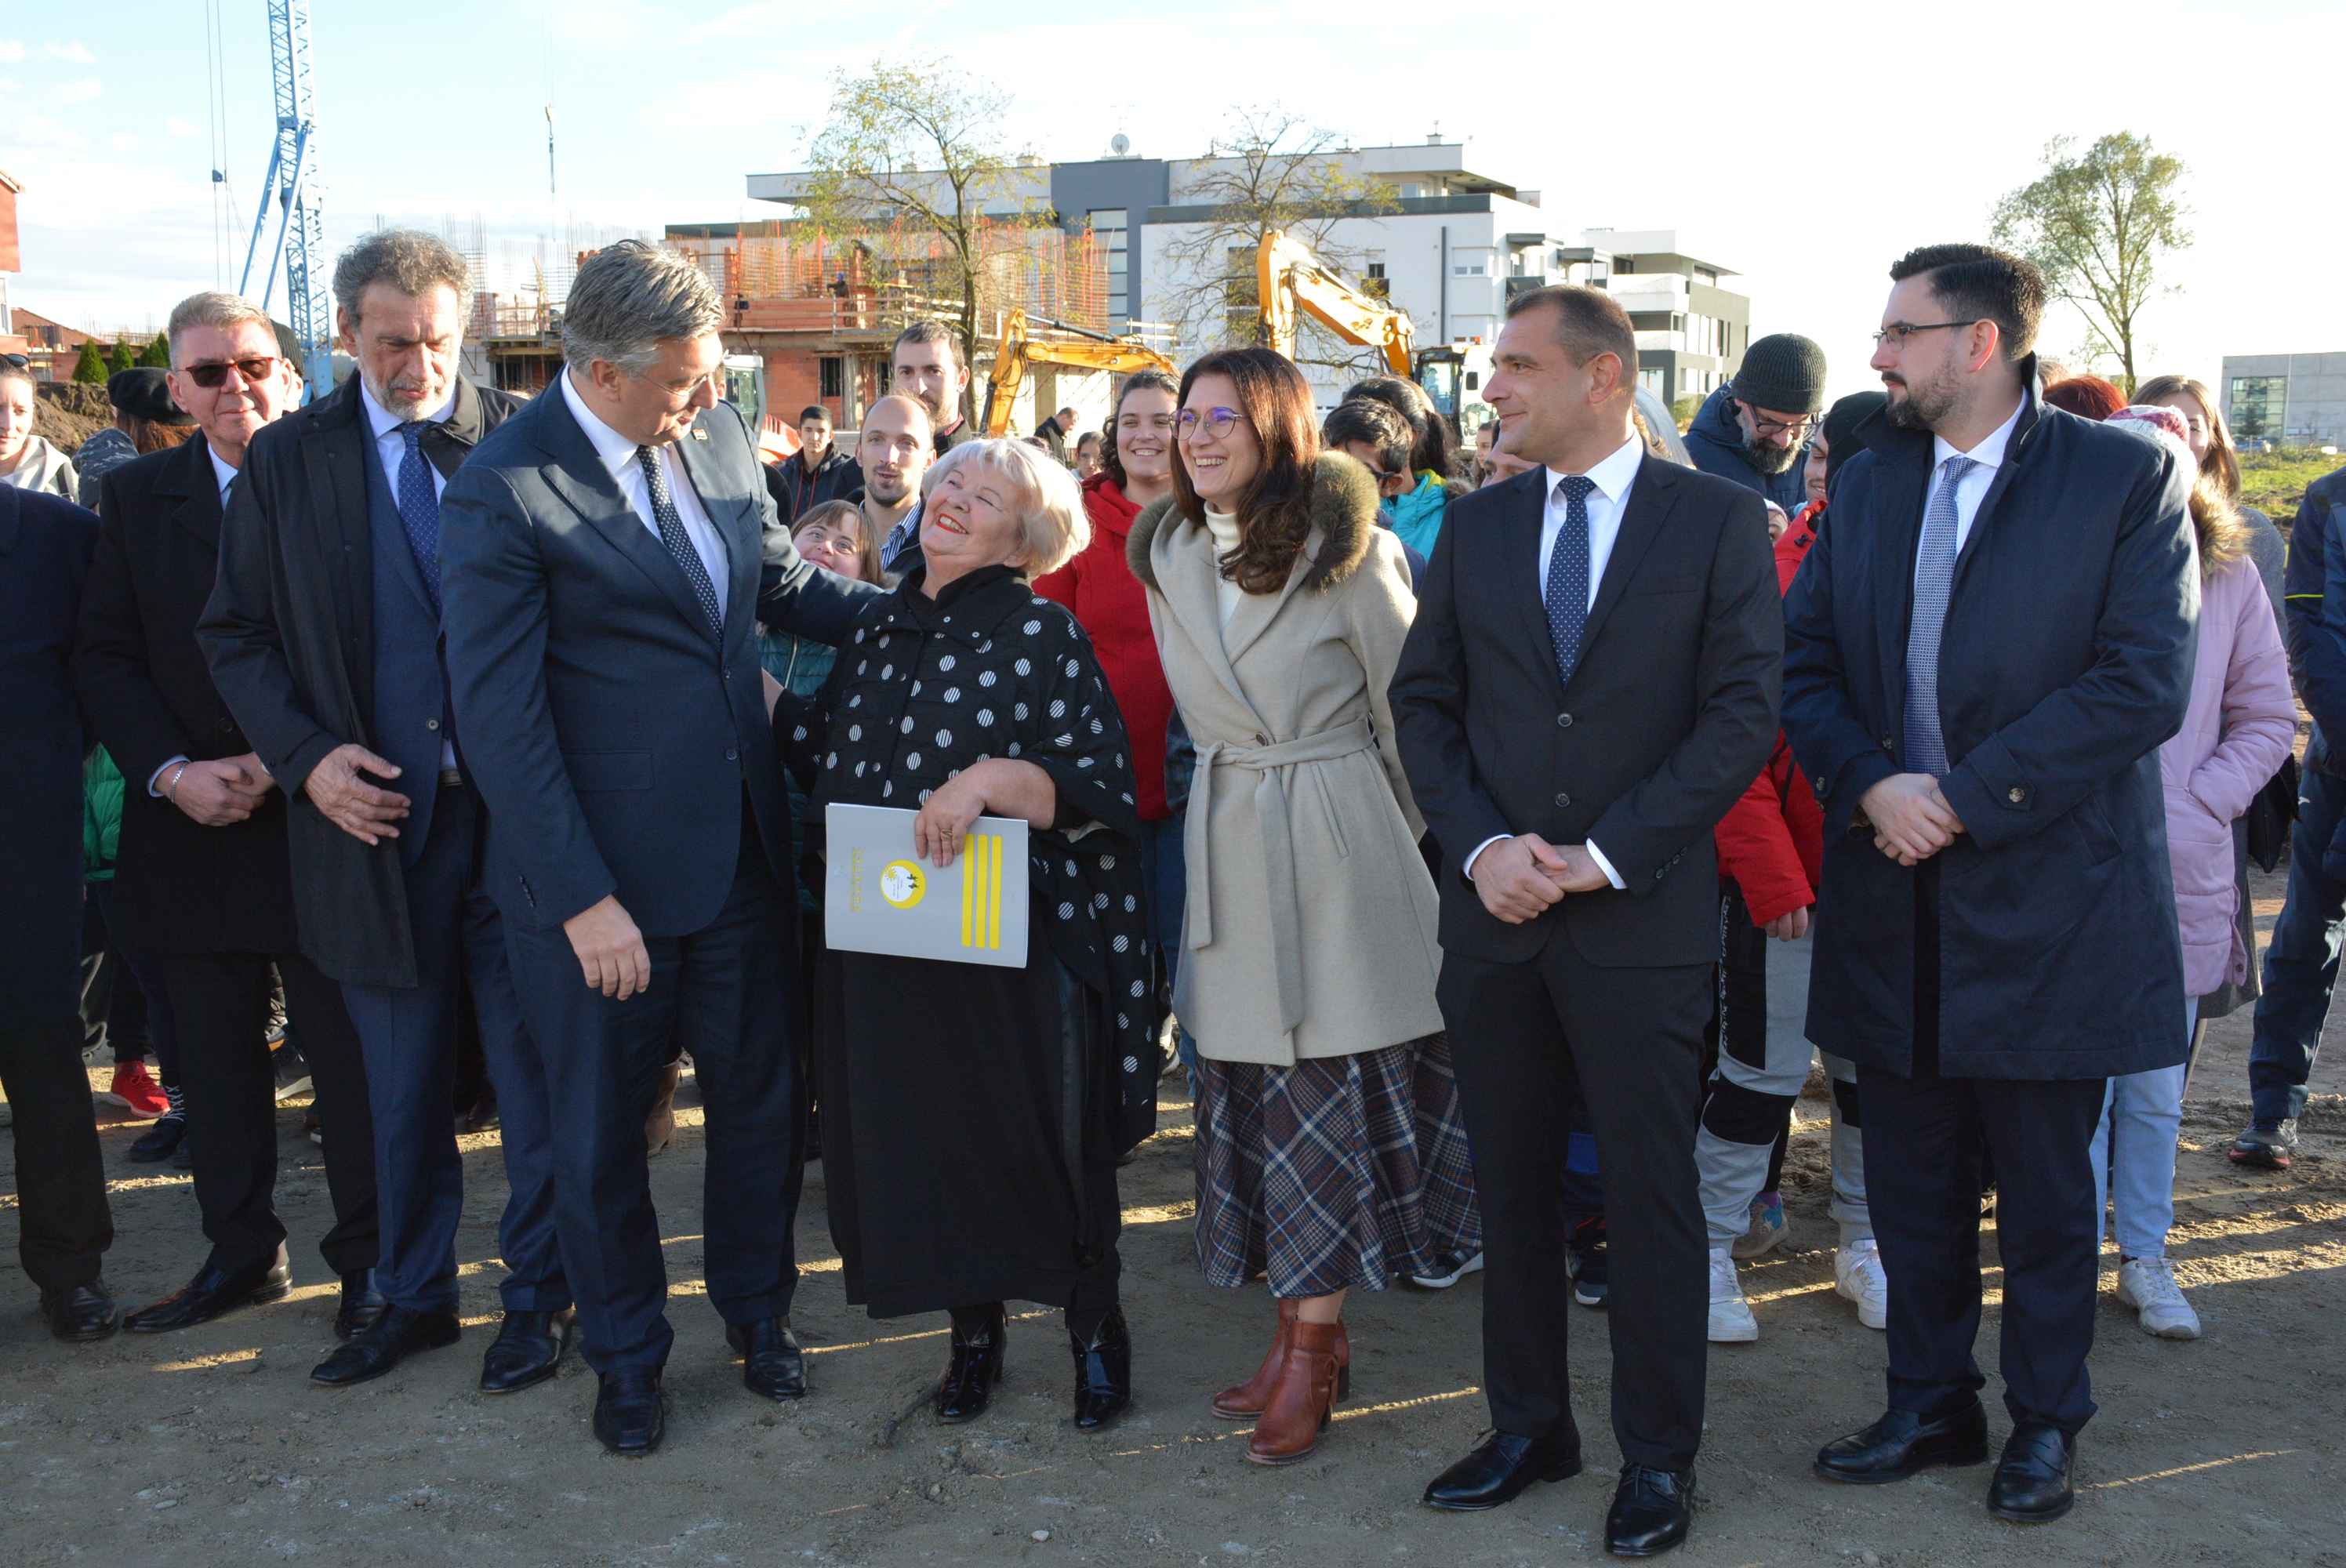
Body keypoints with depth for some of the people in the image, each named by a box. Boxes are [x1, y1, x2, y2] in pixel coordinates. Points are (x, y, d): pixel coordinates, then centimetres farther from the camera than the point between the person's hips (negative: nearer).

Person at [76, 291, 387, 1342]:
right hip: (192, 824, 4)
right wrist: (173, 772, -10)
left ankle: (367, 1258, 18)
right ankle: (241, 1255, 27)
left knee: (349, 1057, 5)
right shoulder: (136, 498, 7)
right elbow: (104, 659, 5)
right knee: (215, 1061, 12)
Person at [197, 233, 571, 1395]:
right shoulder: (287, 461, 4)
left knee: (535, 1079, 7)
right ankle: (413, 1296, 30)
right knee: (401, 1088, 14)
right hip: (375, 815, 2)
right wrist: (305, 757, -7)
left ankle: (536, 1293, 24)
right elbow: (235, 634, 7)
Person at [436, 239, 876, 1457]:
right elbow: (497, 716, -17)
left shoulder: (716, 430, 2)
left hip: (741, 844, 5)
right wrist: (583, 900, -18)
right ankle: (626, 1351, 35)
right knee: (601, 1125, 13)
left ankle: (756, 1306, 40)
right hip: (602, 868, -5)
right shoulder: (504, 491, -17)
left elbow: (779, 578, 18)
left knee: (760, 1092, 17)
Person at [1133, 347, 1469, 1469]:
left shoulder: (1349, 550, -9)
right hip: (1225, 846, 6)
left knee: (1325, 1087, -2)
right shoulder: (1167, 554, 8)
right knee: (1246, 1086, 8)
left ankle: (1314, 1347, 9)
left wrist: (1415, 854, 1)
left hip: (1336, 843, -6)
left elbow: (1406, 709, -4)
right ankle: (1301, 1334, 19)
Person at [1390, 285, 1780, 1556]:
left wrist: (1607, 855, -14)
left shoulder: (1717, 519, -2)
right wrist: (1480, 845, -7)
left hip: (1641, 916, -4)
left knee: (1651, 1197, 5)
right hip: (1495, 915, 4)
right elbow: (1424, 701, 9)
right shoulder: (1475, 525, 9)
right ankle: (1528, 1426, 27)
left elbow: (1743, 708, -8)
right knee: (1510, 1186, 12)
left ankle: (1657, 1457, 19)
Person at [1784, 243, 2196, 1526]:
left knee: (2045, 1186, 9)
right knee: (1910, 1177, 14)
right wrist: (1870, 786, -11)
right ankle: (1930, 1407, 29)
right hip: (1895, 893, 5)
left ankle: (2044, 1424, 26)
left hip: (2046, 892, -4)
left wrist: (1964, 795, -18)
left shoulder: (2124, 479, -6)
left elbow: (2143, 684, -14)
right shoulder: (1869, 483, 10)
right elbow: (1806, 664, 8)